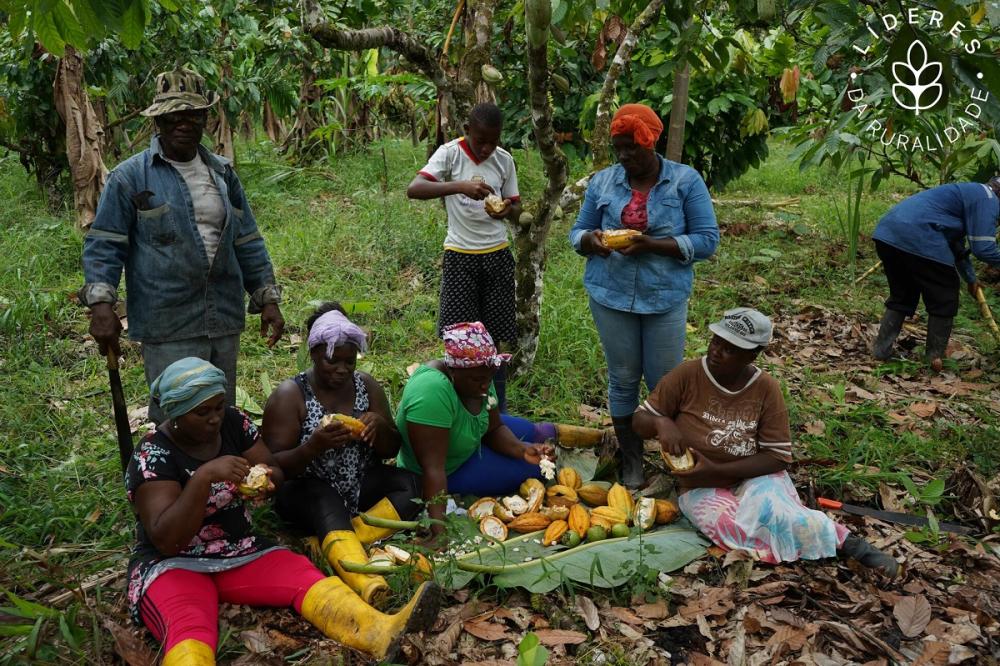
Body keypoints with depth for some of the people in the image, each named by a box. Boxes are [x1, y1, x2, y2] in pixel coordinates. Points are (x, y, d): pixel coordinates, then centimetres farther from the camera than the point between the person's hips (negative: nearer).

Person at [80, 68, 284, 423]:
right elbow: (104, 244, -4)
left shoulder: (223, 173, 11)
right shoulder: (130, 177, -3)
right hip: (168, 327, -5)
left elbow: (247, 243, 15)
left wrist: (268, 298, 10)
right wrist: (101, 304, -16)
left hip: (224, 322, 5)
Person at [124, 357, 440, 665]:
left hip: (242, 553, 5)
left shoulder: (233, 422, 0)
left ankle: (382, 632, -48)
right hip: (173, 565, -5)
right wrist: (204, 476, -33)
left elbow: (275, 471, 6)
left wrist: (265, 481, -18)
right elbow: (166, 540, -23)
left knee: (306, 577, -23)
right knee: (190, 632, -36)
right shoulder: (152, 456, -15)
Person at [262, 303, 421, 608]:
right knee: (327, 501, -37)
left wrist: (379, 426, -17)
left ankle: (335, 543, -33)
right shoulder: (290, 395, -8)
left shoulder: (366, 385, 4)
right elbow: (274, 466, -13)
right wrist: (314, 445, -32)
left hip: (360, 488, 5)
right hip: (309, 494, -5)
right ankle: (366, 582, -60)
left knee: (411, 484, -21)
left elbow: (392, 450, 7)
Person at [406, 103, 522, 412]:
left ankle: (498, 413, 19)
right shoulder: (450, 153, -8)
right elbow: (413, 189, -21)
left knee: (497, 338, 7)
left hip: (497, 255, 3)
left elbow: (516, 207, 11)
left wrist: (507, 210, -14)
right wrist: (459, 185, -35)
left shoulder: (504, 159, 3)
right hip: (460, 256, -3)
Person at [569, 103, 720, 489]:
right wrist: (591, 240, -16)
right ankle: (630, 460, 25)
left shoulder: (686, 181, -4)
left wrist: (652, 245, -21)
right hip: (611, 296, 2)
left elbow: (707, 240, -8)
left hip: (665, 298, -2)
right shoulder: (602, 182, 4)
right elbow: (577, 233, 9)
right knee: (623, 380, 10)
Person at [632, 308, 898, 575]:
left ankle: (848, 543, -15)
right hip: (702, 488, 0)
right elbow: (640, 421, -3)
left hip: (754, 477, 0)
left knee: (770, 509, -35)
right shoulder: (687, 375, -11)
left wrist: (716, 469, -21)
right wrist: (661, 423, -28)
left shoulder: (766, 388, -10)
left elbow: (778, 457, -10)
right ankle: (840, 538, -15)